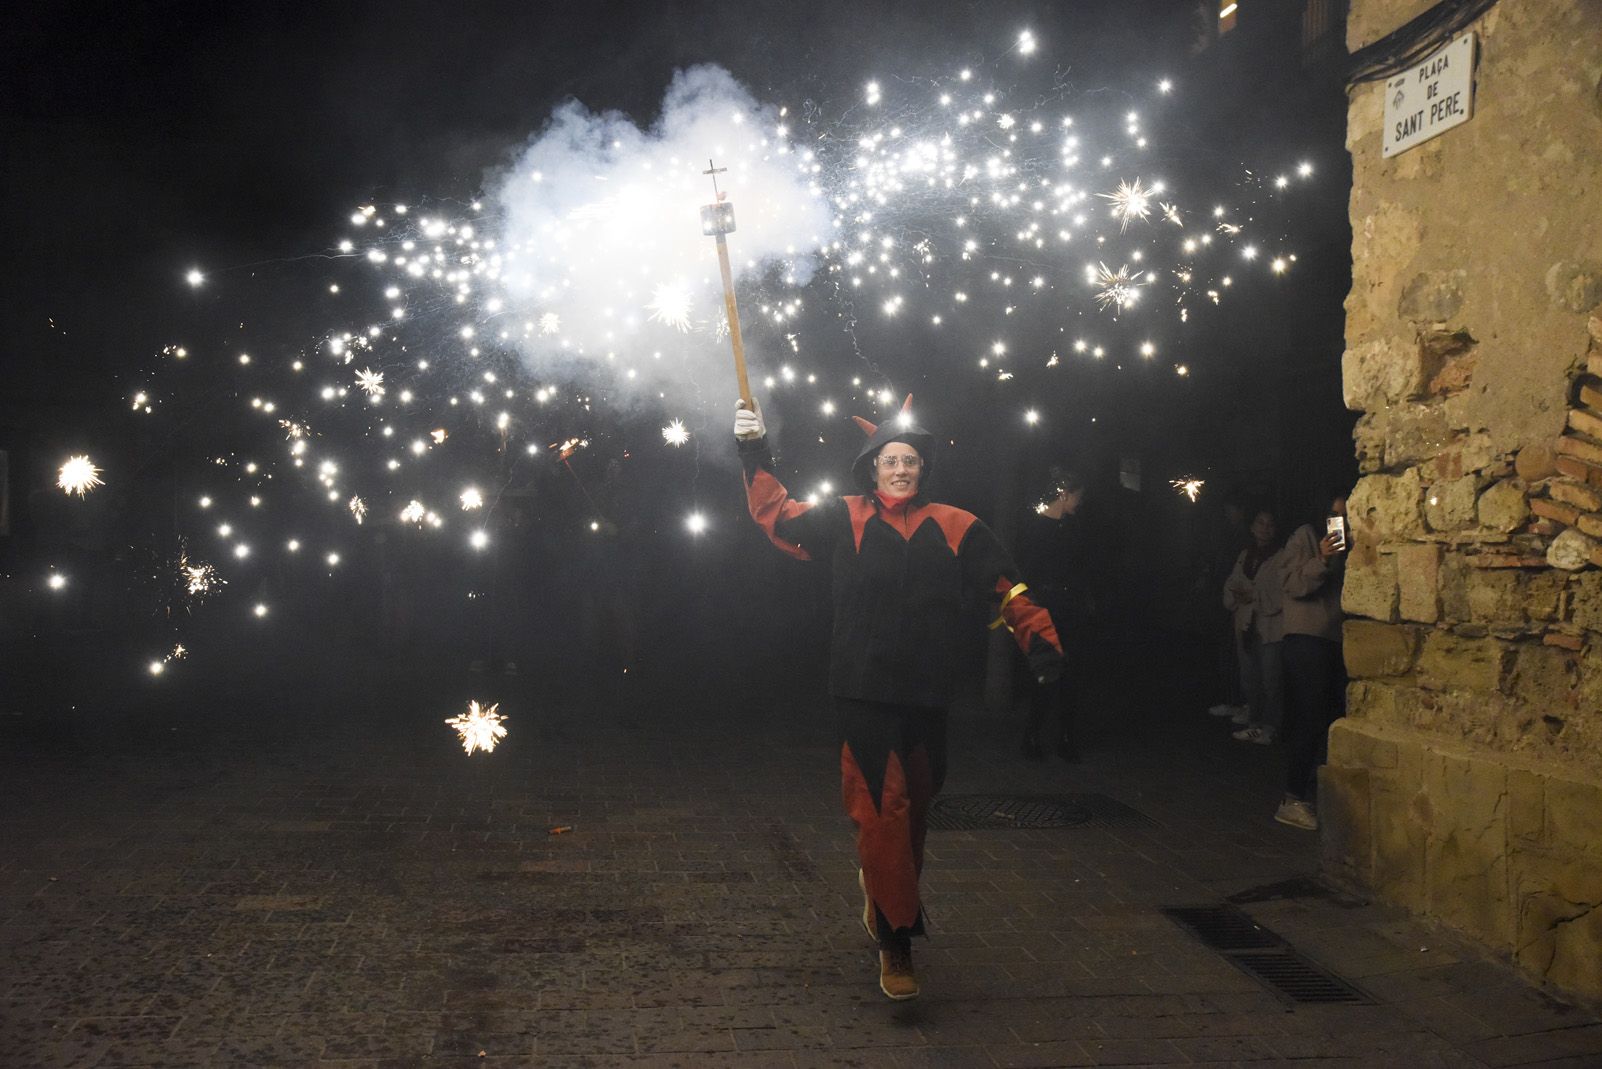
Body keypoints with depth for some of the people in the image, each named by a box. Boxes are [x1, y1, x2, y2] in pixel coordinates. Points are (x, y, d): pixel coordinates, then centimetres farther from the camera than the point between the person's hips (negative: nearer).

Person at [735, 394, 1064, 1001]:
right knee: (881, 811, -10)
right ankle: (895, 943, -2)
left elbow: (1006, 588, 5)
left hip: (926, 697, 3)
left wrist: (1041, 643, -5)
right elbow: (776, 514, 12)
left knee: (914, 807, 18)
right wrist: (755, 453, 7)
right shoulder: (845, 520, 3)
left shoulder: (955, 528, 5)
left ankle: (880, 888, 47)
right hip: (864, 696, -3)